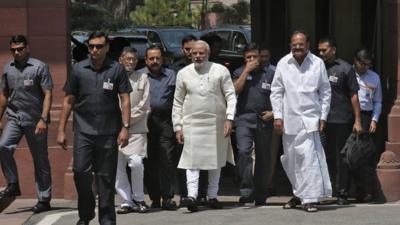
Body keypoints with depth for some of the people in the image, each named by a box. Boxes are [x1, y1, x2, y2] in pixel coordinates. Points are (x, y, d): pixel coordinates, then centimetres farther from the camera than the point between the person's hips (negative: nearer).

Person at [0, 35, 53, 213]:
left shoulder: (39, 67, -4)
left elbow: (47, 94, -8)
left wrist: (43, 119, -17)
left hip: (35, 120, -4)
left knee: (40, 160, 2)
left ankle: (44, 200, 9)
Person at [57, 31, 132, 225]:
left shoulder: (117, 69, 3)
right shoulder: (78, 69, 7)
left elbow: (125, 100, 2)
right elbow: (68, 101, 10)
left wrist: (125, 127, -8)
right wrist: (61, 130, 6)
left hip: (109, 132, -1)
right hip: (83, 130, 1)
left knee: (106, 177, 3)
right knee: (80, 171, -7)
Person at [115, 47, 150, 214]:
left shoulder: (143, 78, 10)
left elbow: (144, 105, 4)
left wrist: (127, 118, -4)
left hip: (136, 128, -1)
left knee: (136, 163, -17)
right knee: (117, 166, -1)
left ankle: (139, 199, 1)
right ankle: (127, 201, 9)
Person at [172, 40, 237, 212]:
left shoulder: (220, 71, 2)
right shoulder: (183, 74, 6)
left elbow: (231, 96, 0)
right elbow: (178, 102, 9)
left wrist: (229, 119, -11)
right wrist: (178, 127, 5)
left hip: (216, 123, 0)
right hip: (192, 123, 0)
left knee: (216, 160, 7)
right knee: (192, 160, -11)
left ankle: (212, 196, 17)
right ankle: (192, 195, -19)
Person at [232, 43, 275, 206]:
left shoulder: (269, 74, 11)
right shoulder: (239, 73, 10)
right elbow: (235, 90, -7)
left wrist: (274, 112, -1)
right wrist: (246, 71, -8)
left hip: (264, 120, 1)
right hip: (244, 119, -1)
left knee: (263, 157, 6)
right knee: (244, 152, -21)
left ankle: (260, 195, 16)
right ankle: (246, 191, -20)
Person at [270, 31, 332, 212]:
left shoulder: (317, 63, 2)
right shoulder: (283, 64, 4)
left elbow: (325, 92, 7)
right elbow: (276, 91, 8)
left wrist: (323, 116, 2)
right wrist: (277, 116, 1)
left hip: (310, 118, -2)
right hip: (289, 119, 3)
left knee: (309, 156, -13)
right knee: (291, 159, 9)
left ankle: (310, 198, -11)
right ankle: (298, 194, 25)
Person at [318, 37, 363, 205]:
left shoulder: (344, 68, 1)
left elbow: (353, 95, 0)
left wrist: (357, 121, -4)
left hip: (341, 121, -3)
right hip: (322, 120, 3)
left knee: (341, 158, 1)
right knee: (326, 157, 7)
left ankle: (342, 193, 6)